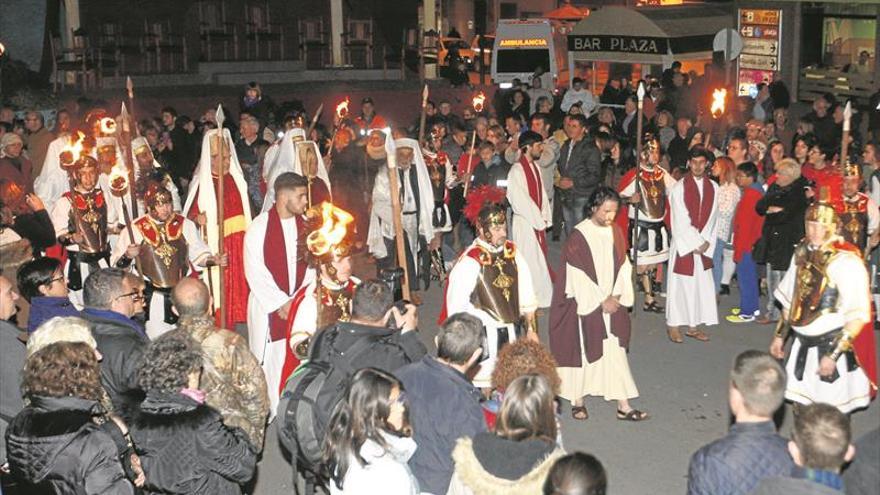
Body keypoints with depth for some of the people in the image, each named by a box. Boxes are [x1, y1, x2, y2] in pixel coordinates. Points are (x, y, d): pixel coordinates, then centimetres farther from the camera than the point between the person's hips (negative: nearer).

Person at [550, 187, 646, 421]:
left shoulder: (615, 233, 3)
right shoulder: (579, 236, -15)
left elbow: (623, 266, 5)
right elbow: (578, 276, -16)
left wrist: (616, 296, -8)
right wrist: (601, 301, -14)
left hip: (611, 303, 5)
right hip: (585, 305, -5)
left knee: (616, 352, 3)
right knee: (582, 351, 6)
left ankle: (624, 406, 6)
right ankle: (577, 401, 23)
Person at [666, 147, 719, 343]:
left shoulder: (713, 187, 4)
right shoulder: (679, 188, -7)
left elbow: (712, 217, 3)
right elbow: (681, 221, -10)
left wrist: (706, 242, -7)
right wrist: (694, 243, -11)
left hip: (704, 245, 4)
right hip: (684, 244, -4)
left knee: (701, 285, 5)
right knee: (679, 284, 2)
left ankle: (693, 326, 15)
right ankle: (673, 325, 12)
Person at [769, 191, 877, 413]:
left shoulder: (847, 262, -18)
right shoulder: (803, 253, 3)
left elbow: (858, 318, -18)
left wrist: (833, 355, -20)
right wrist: (780, 335, 18)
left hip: (834, 345, -6)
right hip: (803, 345, 6)